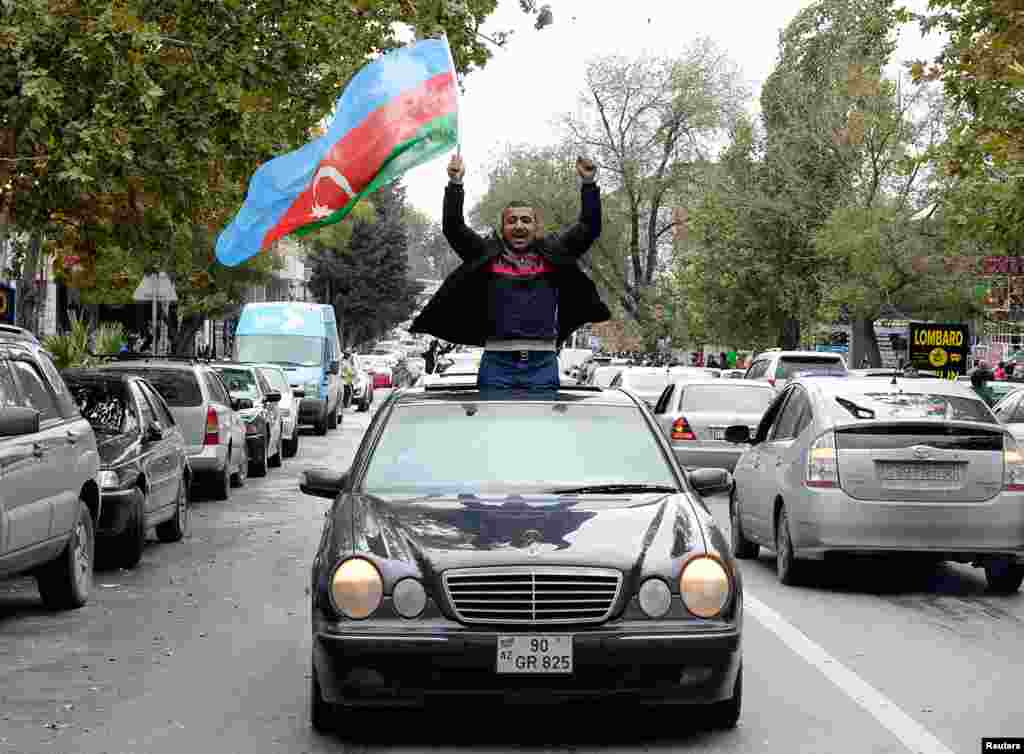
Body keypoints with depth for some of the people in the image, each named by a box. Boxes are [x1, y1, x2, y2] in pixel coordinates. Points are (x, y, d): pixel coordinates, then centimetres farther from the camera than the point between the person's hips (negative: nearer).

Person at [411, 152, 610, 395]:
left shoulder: (553, 254, 13)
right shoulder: (486, 254, 12)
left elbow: (590, 227, 9)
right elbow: (453, 227, 5)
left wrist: (588, 184, 0)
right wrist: (455, 184, -4)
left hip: (543, 365, 1)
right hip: (497, 364, -1)